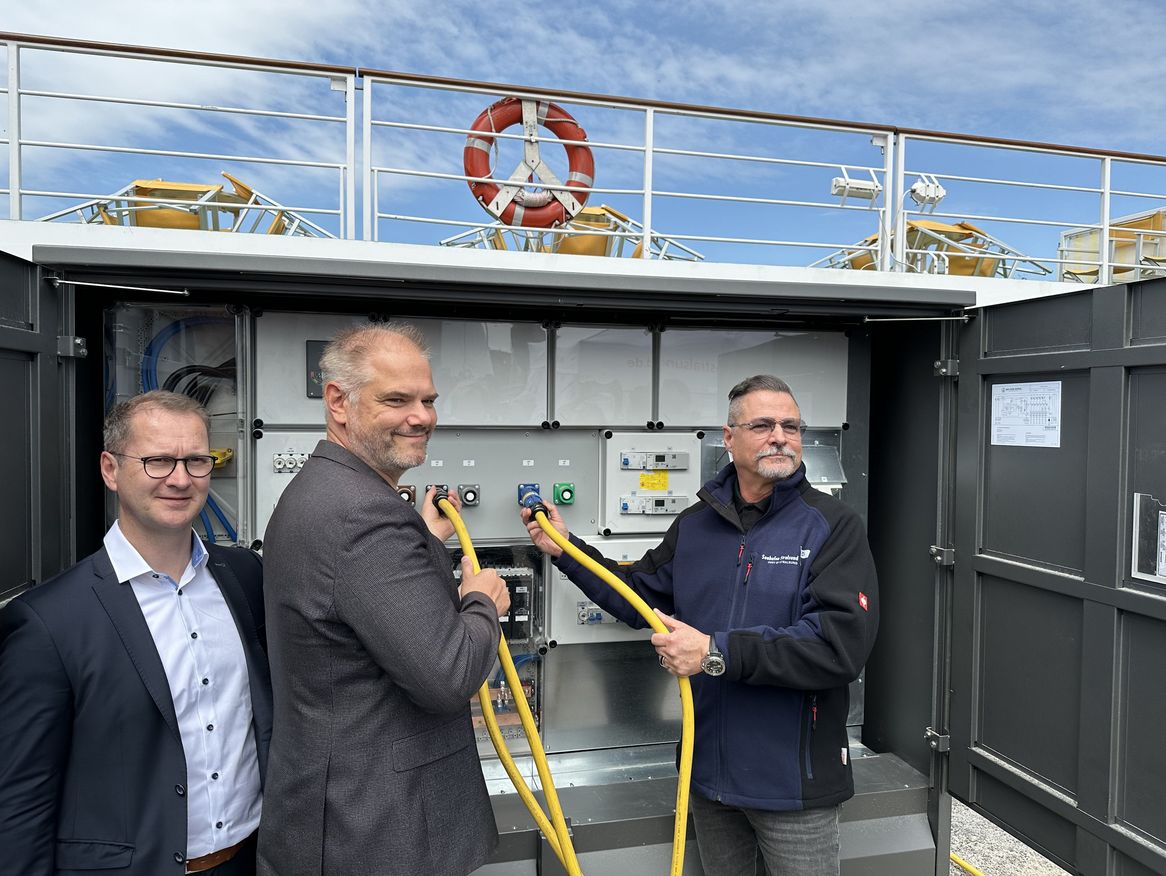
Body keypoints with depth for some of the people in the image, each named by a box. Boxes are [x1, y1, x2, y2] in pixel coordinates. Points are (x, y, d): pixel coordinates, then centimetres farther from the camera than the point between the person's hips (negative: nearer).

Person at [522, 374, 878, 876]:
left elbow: (843, 643, -24)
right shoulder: (695, 524, 3)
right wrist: (565, 549, 5)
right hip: (709, 769, 5)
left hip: (794, 775, -4)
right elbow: (640, 596, 13)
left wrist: (717, 652, -26)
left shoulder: (831, 525, -13)